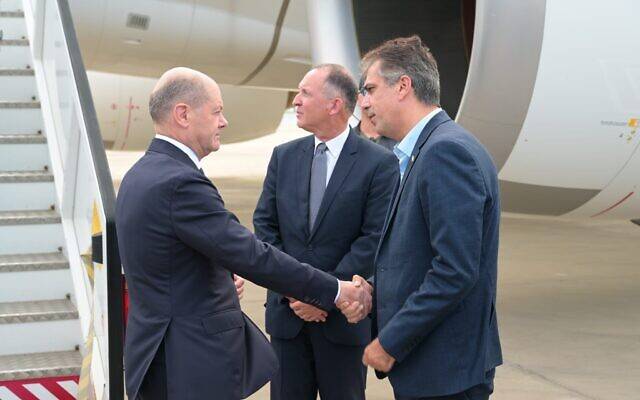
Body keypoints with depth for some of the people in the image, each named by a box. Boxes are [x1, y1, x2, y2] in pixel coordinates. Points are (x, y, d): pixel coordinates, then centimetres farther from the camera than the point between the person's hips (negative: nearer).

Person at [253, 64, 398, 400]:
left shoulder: (379, 164, -8)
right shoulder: (284, 157, 7)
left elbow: (375, 239, -12)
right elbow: (264, 224, 6)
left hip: (343, 315, -4)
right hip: (287, 310, 4)